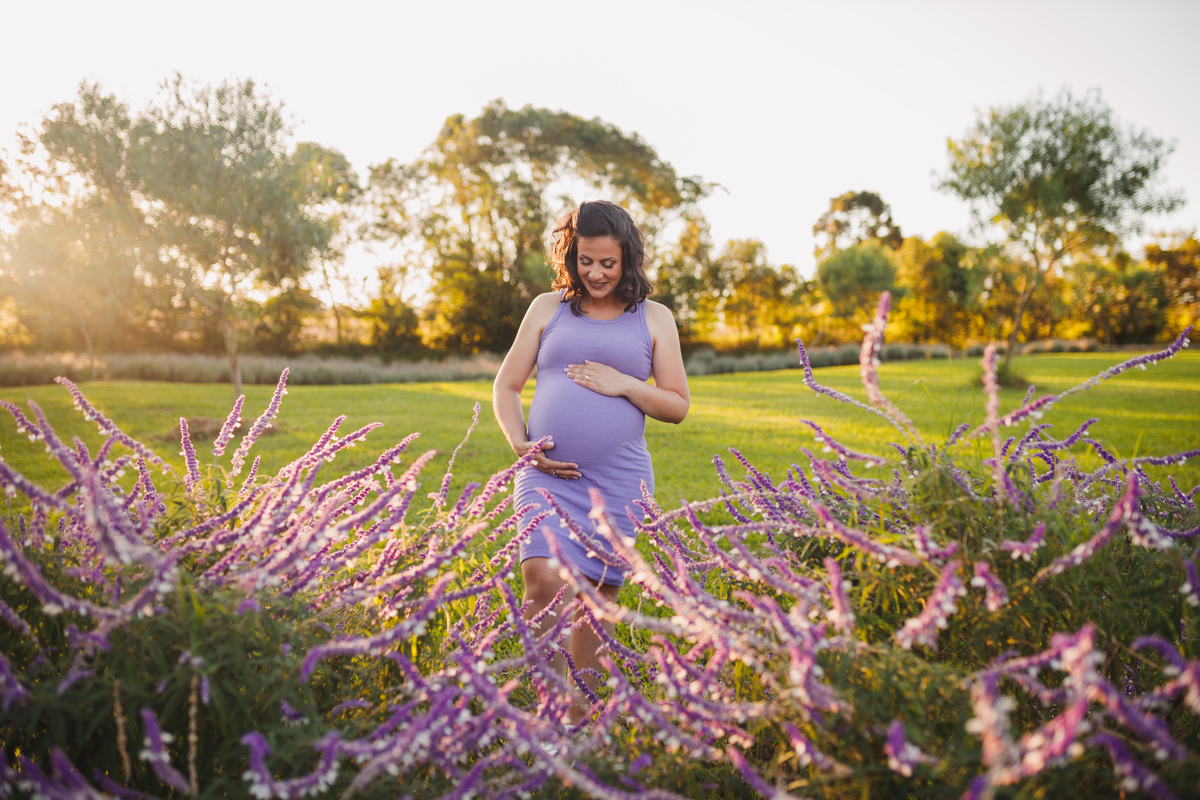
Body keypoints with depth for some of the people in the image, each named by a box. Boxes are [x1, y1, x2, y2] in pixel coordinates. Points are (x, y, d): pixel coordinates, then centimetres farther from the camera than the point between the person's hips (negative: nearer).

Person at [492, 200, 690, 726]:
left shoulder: (653, 318, 10)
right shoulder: (547, 308, 12)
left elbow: (678, 406, 11)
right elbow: (506, 387, 14)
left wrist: (622, 384, -6)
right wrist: (520, 443, -4)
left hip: (618, 480, 0)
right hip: (547, 473, 0)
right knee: (542, 578, -20)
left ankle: (577, 718, 21)